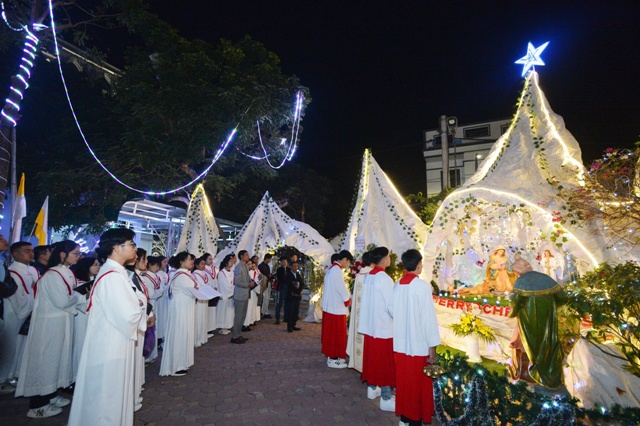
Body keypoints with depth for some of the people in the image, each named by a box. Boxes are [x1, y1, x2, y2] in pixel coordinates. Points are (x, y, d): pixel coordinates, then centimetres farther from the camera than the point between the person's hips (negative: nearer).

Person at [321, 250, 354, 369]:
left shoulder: (331, 269, 11)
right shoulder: (337, 270, -20)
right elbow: (342, 289, -18)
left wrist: (347, 297, 12)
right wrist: (348, 300, -1)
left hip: (329, 306, 10)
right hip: (337, 308, -10)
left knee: (331, 333, 16)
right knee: (336, 334, 1)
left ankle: (332, 356, 26)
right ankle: (333, 359, 10)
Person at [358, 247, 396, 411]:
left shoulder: (368, 277, 4)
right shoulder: (385, 279, -20)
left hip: (370, 324, 8)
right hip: (384, 326, -8)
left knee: (373, 357, 18)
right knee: (385, 361, 2)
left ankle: (372, 388, 31)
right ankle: (386, 398, 11)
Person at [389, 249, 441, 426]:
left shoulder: (397, 285, 1)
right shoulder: (422, 285, -16)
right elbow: (428, 318, -17)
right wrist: (432, 348, -12)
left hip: (400, 343, 6)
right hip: (418, 344, -6)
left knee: (403, 381, 18)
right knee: (418, 384, 10)